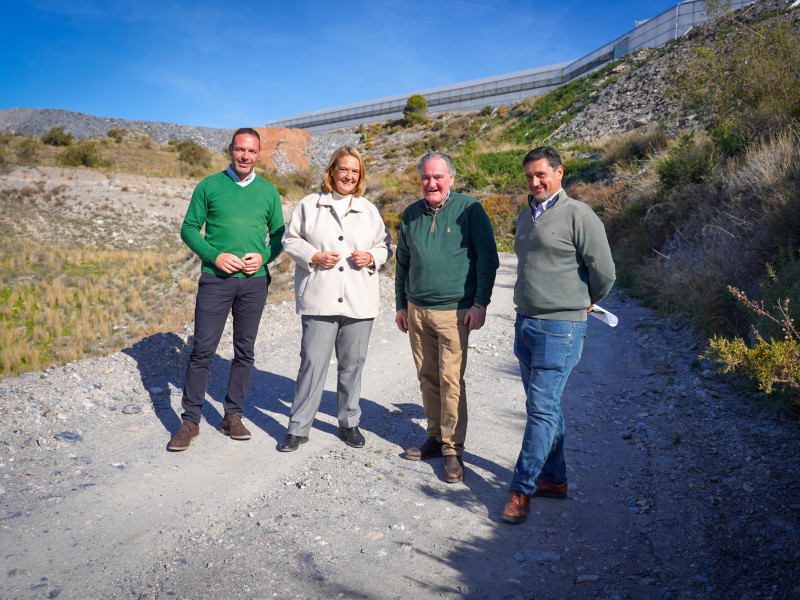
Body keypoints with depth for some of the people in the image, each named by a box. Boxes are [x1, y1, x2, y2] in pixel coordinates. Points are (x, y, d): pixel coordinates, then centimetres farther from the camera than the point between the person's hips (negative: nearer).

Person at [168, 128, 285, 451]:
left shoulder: (268, 191, 10)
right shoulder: (209, 186, 3)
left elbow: (279, 234, 13)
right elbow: (189, 229, 3)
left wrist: (263, 257, -6)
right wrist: (214, 255, -12)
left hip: (254, 280, 3)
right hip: (216, 279, -2)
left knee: (245, 351, 7)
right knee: (202, 349, -3)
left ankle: (233, 416, 20)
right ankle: (190, 421, 8)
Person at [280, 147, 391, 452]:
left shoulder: (369, 210, 12)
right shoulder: (309, 205, 6)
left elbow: (385, 245, 17)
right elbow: (290, 240, 8)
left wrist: (371, 258, -4)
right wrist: (314, 257, -9)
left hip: (359, 301, 3)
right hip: (319, 299, -2)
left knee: (352, 363, 10)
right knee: (312, 363, -5)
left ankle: (349, 422, 26)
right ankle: (298, 428, 7)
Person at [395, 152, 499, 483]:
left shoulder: (469, 210, -4)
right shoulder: (411, 214, 10)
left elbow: (487, 259, -4)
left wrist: (480, 303, -10)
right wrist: (401, 305, 18)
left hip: (454, 310, -5)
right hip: (417, 309, 5)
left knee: (451, 380, -6)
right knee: (427, 377, 9)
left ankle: (453, 450, 4)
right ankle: (435, 437, 24)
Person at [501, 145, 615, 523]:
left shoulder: (578, 215, -10)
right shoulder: (525, 217, 14)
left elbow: (604, 272, -9)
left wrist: (588, 302, 6)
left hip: (560, 328, -8)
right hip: (525, 323, 8)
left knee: (543, 410, -5)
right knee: (542, 406, 14)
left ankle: (522, 489, 3)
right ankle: (554, 479, 27)